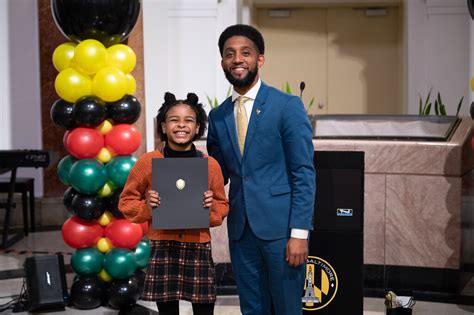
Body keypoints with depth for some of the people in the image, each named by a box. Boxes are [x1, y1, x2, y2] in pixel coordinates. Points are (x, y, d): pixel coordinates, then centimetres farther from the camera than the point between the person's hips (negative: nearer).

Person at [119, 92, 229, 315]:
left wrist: (211, 208, -9)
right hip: (162, 248, -1)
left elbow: (223, 206, 12)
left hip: (199, 247, 1)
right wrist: (147, 206, -11)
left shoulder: (210, 164, 2)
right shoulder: (148, 162, -1)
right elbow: (126, 201, 8)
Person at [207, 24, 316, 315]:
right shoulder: (217, 116, 10)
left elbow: (304, 174, -8)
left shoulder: (288, 106, -5)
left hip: (280, 226, -4)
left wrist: (299, 233, -14)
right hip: (241, 230, 5)